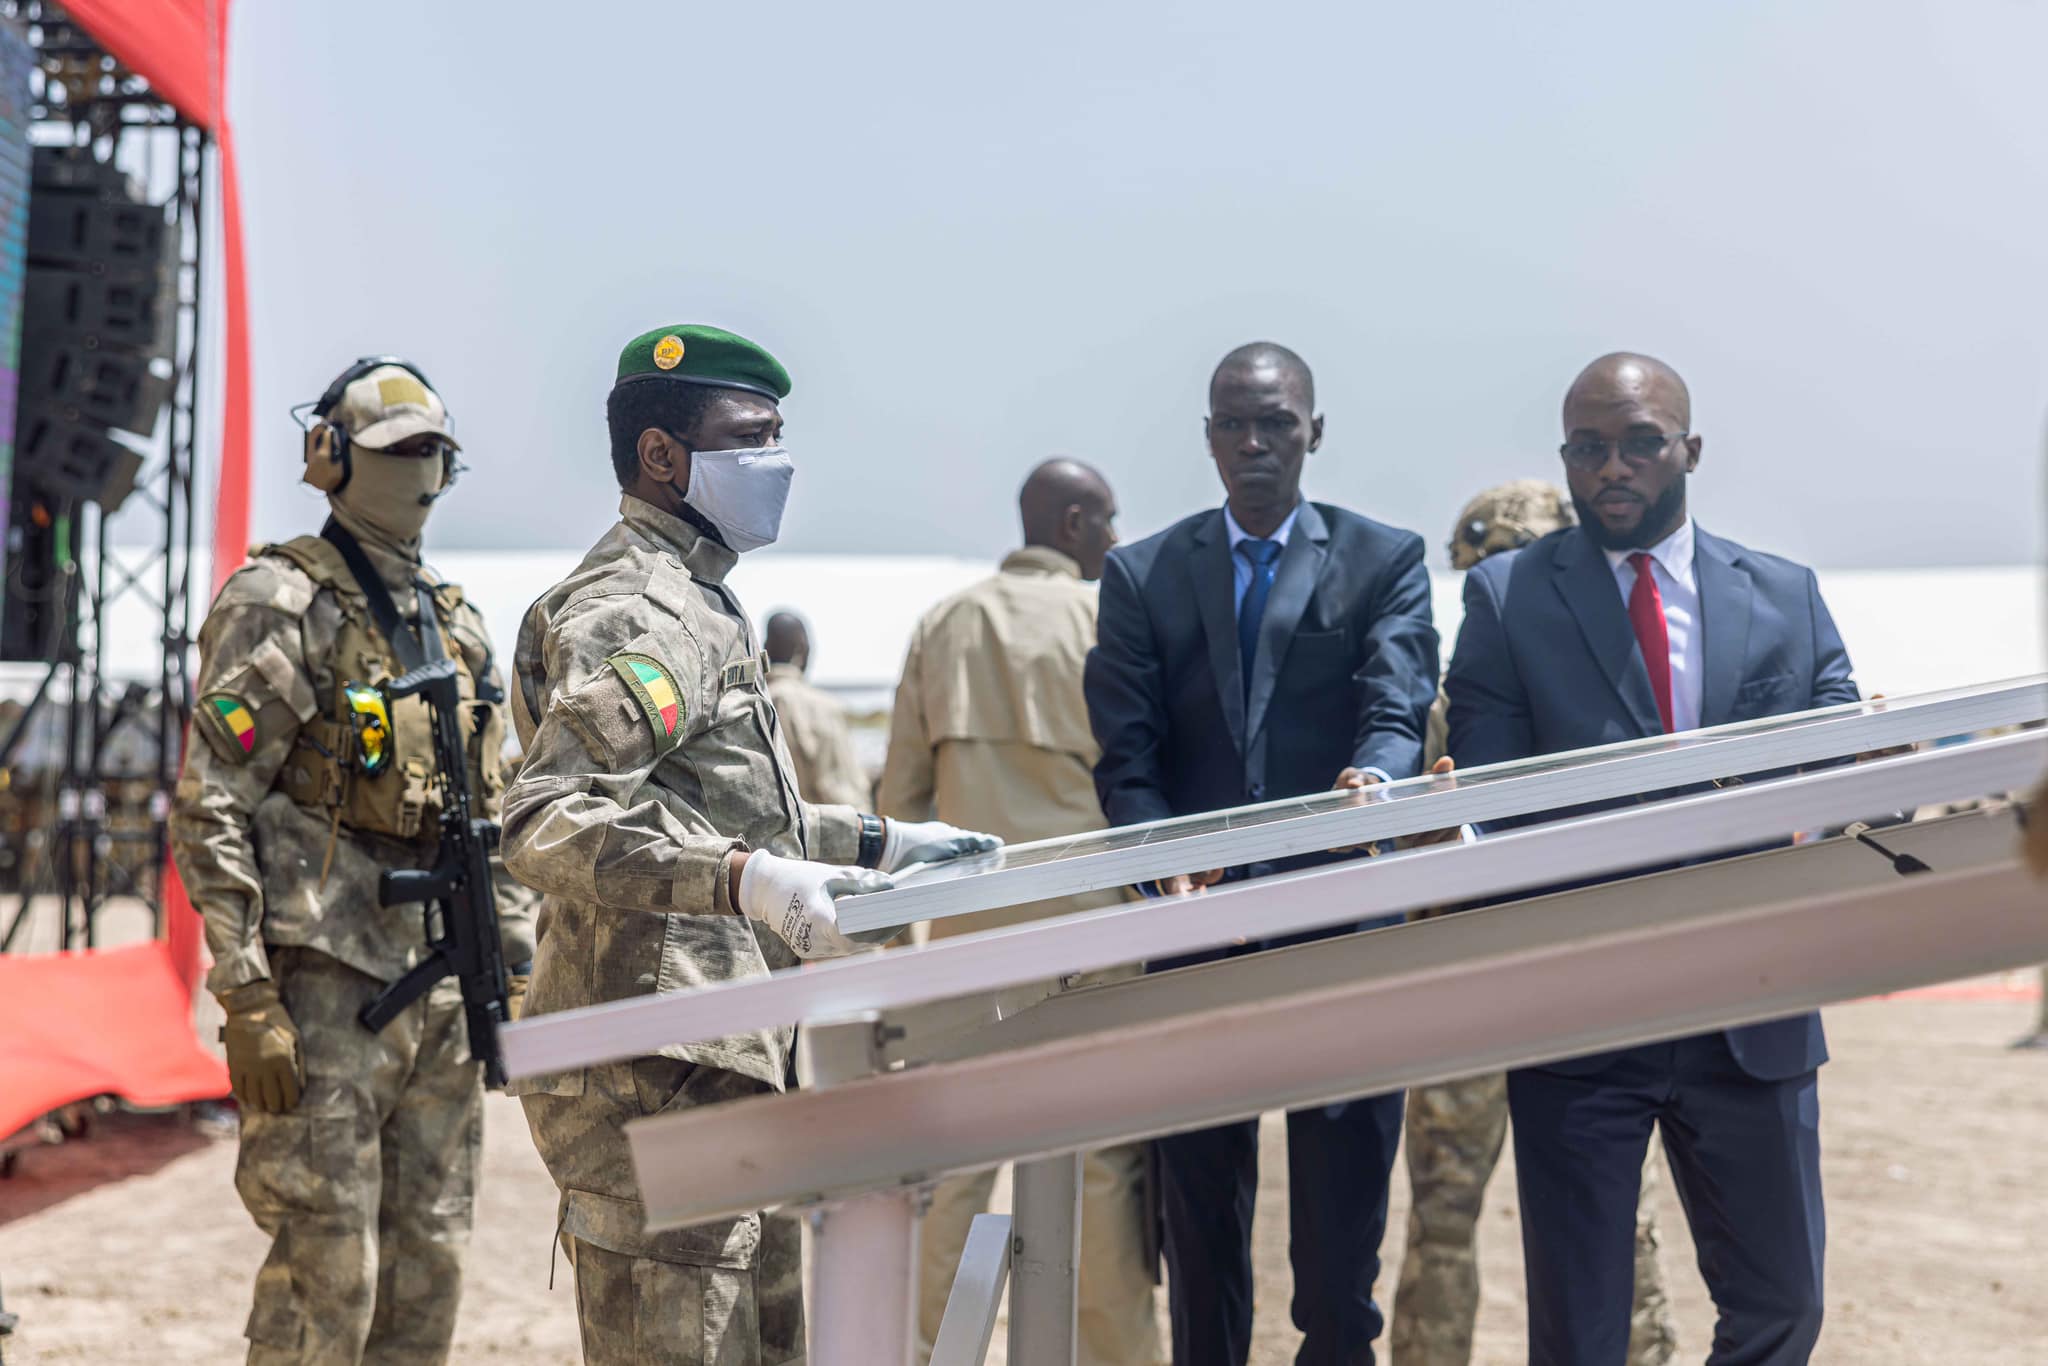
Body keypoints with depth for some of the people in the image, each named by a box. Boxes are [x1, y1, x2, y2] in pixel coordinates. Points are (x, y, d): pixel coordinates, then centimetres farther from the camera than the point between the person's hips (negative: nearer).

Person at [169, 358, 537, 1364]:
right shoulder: (277, 604, -6)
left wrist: (516, 975, 14)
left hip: (443, 987, 7)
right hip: (326, 979, -7)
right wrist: (247, 997, -18)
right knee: (323, 1279, -8)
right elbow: (208, 811, -12)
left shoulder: (459, 626, 16)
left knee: (428, 1271, 9)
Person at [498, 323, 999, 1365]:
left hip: (724, 1064, 11)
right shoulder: (636, 613, -14)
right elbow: (545, 824, -27)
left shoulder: (695, 603, 21)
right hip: (656, 1076, -11)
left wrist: (878, 843, 26)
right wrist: (741, 879, -38)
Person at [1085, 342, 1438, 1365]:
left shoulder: (1385, 561, 7)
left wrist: (1372, 780, -32)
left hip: (1342, 932, -2)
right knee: (1199, 1215, 8)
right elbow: (1125, 760, 3)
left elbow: (1398, 713, -8)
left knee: (1342, 1209, 0)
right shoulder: (1142, 576, 10)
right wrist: (1168, 864, -16)